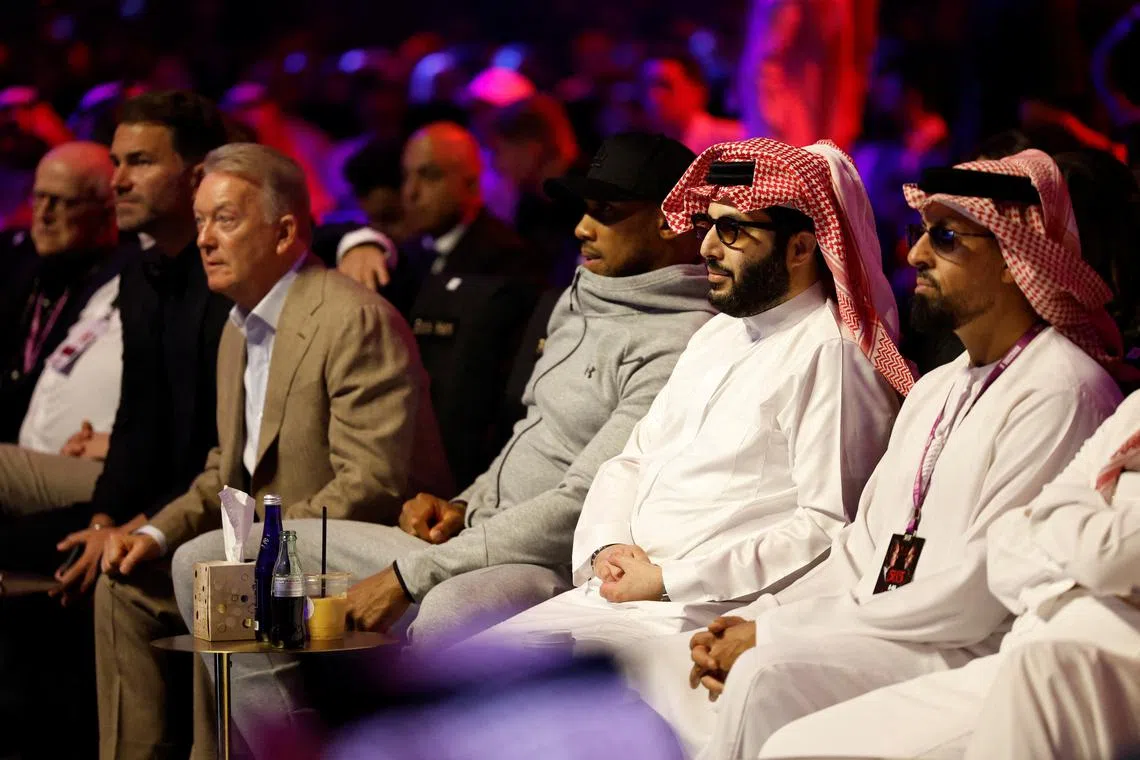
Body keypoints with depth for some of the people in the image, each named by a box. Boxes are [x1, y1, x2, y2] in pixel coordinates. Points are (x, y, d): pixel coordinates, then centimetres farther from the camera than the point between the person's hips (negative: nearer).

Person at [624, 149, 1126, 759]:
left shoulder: (1061, 393, -12)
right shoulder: (934, 390, 20)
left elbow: (975, 596, -18)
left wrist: (775, 633, -15)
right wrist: (757, 619, -1)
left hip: (971, 655, -9)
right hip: (877, 634, 9)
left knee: (771, 674, -32)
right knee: (659, 660, -2)